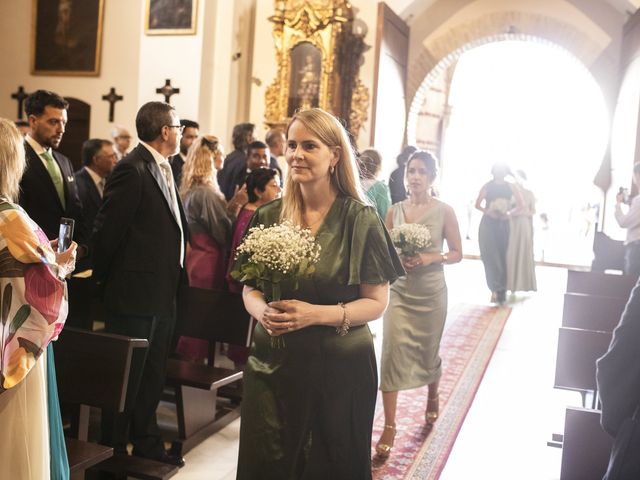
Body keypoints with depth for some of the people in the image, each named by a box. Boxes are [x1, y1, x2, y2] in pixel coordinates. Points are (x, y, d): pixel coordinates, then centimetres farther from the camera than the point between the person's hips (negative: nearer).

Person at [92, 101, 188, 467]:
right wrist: (106, 279, -5)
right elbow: (108, 230, -16)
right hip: (134, 292, -9)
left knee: (152, 375, 20)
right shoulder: (132, 169, -16)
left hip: (162, 293, 9)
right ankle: (113, 450, 23)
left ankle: (147, 443, 36)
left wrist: (173, 281, 11)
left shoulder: (164, 169, 12)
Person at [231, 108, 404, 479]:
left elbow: (377, 303, -7)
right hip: (273, 364, 3)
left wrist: (317, 314, -21)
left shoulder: (361, 221, -7)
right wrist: (263, 311, -13)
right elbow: (250, 289, 9)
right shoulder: (269, 217, 3)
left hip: (340, 368, -3)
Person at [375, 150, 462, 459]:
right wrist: (396, 259, -12)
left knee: (428, 351, 15)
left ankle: (433, 396, 48)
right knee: (392, 352, -7)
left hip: (430, 293, -1)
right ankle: (389, 427, 1)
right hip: (398, 291, 1)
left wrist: (431, 258, -18)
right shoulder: (394, 211, 1)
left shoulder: (444, 211, -6)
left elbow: (457, 253, -1)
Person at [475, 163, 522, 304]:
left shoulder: (510, 187, 4)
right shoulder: (487, 186, -1)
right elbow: (477, 204, -2)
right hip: (488, 224, -2)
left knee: (502, 256, 5)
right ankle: (495, 289, -7)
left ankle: (500, 290, 16)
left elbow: (520, 205, 7)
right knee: (491, 256, -8)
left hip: (503, 224, 2)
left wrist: (509, 212, -10)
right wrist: (488, 212, -18)